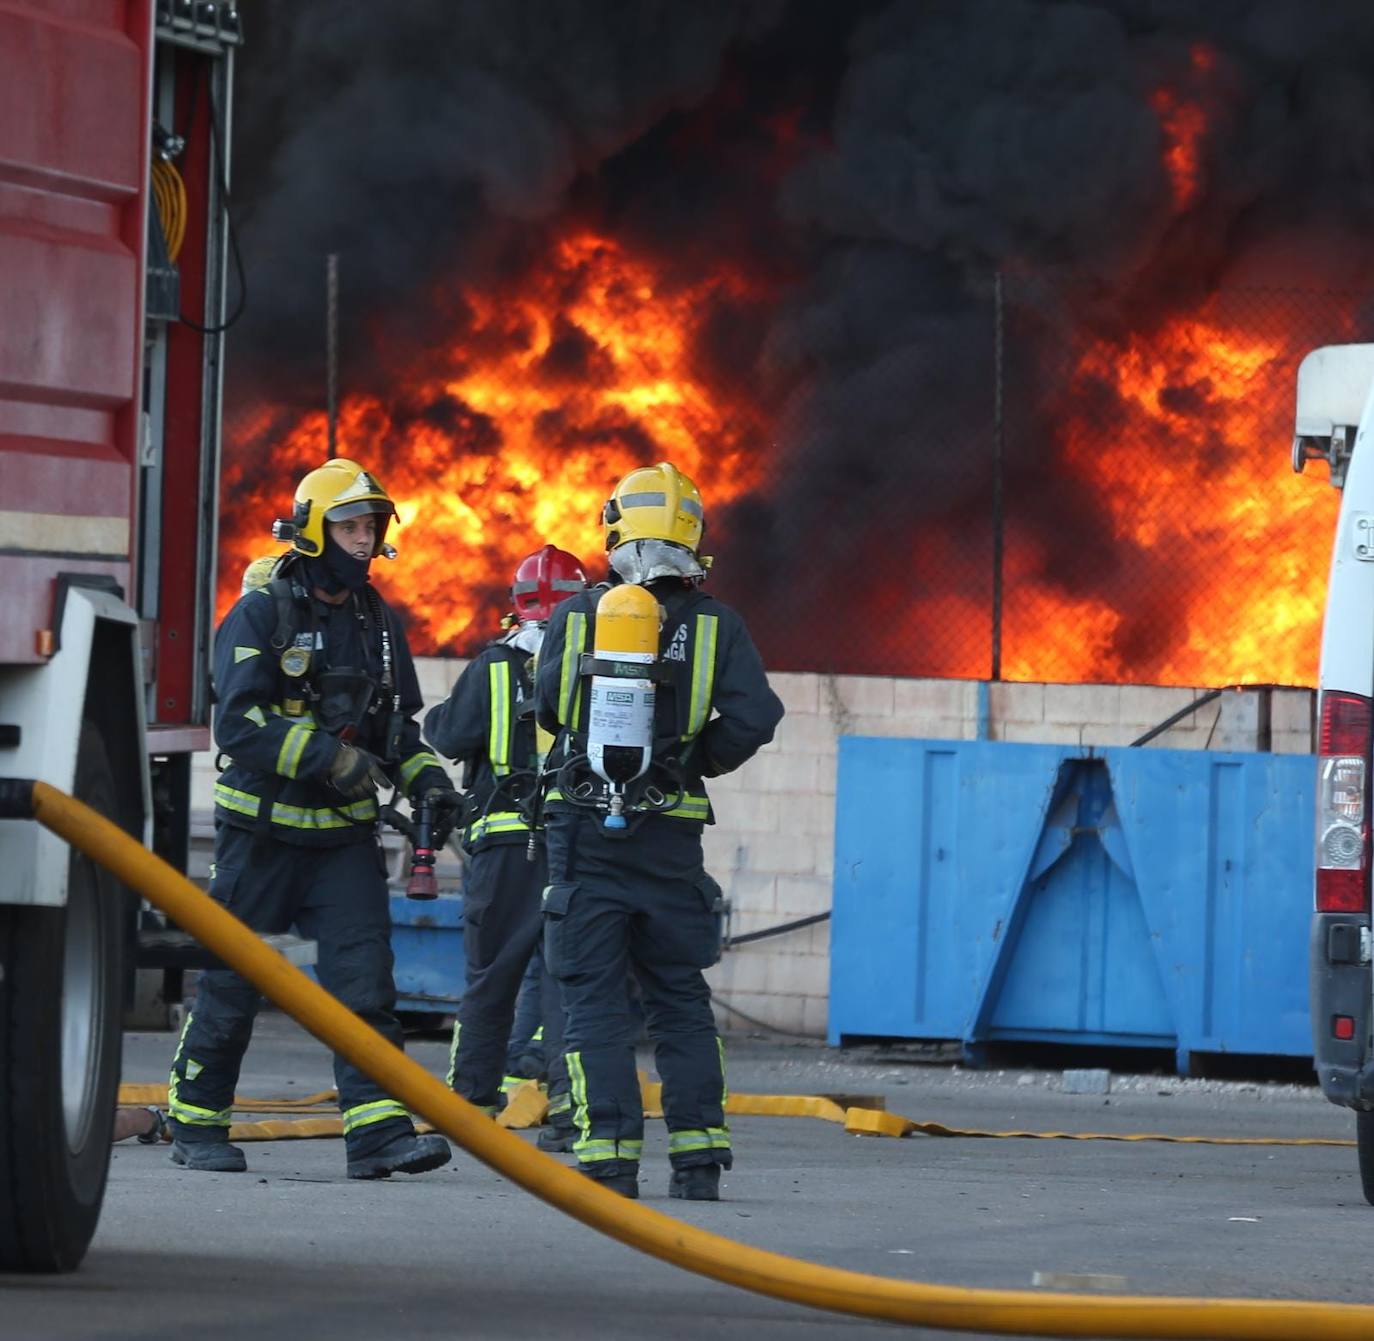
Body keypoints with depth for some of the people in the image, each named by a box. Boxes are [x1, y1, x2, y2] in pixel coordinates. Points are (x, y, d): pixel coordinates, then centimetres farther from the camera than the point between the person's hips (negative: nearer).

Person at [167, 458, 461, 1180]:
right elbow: (238, 722, -19)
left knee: (363, 975, -8)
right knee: (231, 984, 3)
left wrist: (427, 780, 2)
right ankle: (196, 1125, 15)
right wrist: (328, 756, -25)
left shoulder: (378, 622, 10)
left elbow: (397, 726, 20)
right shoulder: (260, 616, -9)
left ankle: (379, 1129, -13)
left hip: (345, 833, 4)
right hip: (262, 828, -4)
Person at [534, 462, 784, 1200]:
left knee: (595, 999, 2)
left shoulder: (573, 619, -1)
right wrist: (700, 760, 8)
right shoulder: (715, 626, -1)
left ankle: (610, 1155, -6)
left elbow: (547, 710, 5)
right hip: (670, 834, 1)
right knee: (679, 996, 11)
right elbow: (754, 716, -10)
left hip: (583, 830, -1)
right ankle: (699, 1156, 7)